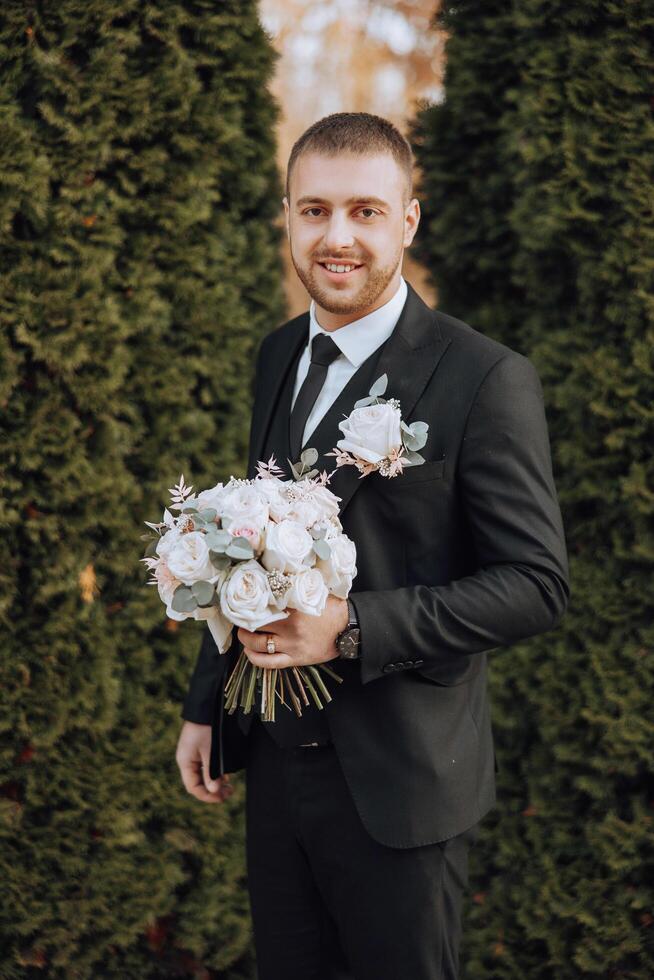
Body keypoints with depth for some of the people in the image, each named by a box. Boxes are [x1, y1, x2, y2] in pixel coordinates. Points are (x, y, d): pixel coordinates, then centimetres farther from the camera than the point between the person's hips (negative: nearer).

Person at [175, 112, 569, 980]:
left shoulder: (487, 379, -15)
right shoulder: (279, 357, 7)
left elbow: (537, 583, -16)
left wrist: (353, 628, -25)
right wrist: (207, 706, 15)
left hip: (399, 779, -6)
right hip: (275, 759, 6)